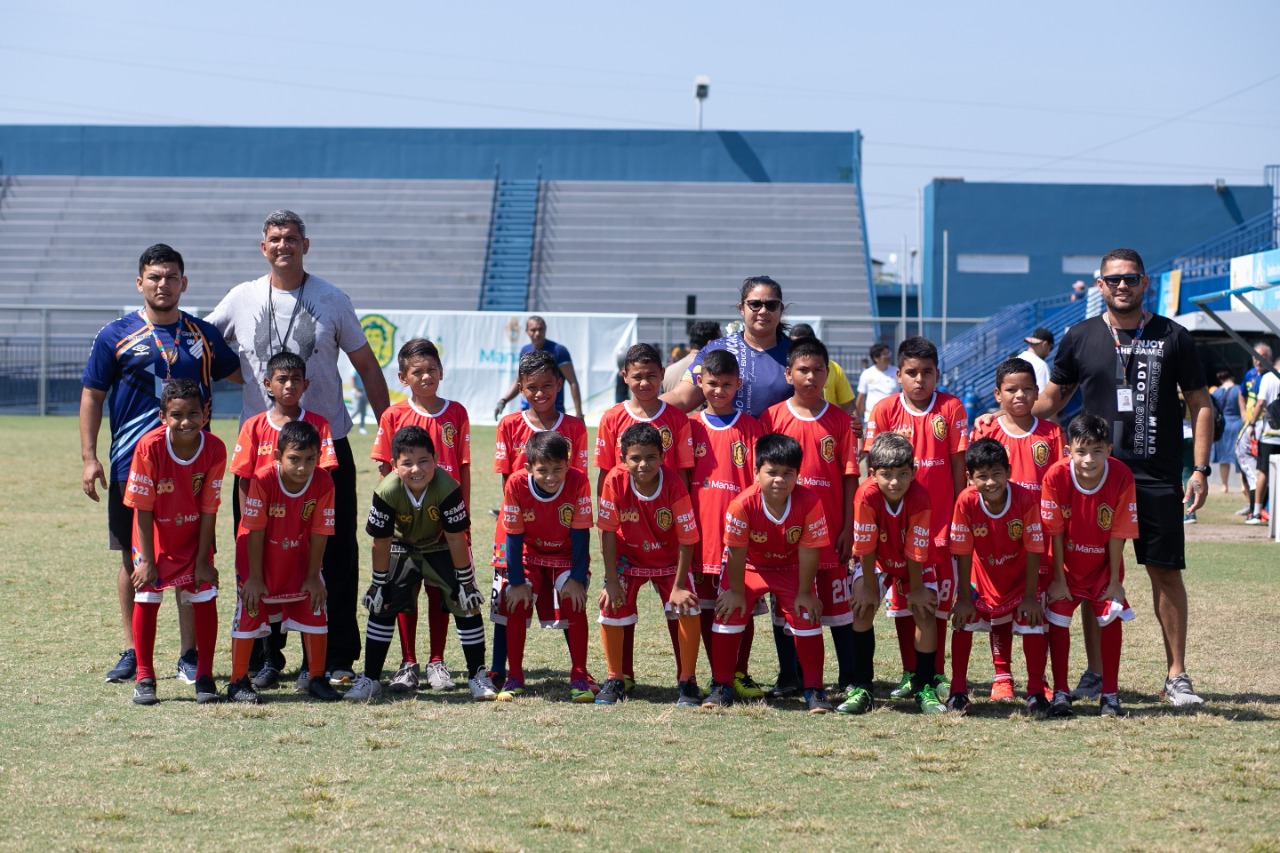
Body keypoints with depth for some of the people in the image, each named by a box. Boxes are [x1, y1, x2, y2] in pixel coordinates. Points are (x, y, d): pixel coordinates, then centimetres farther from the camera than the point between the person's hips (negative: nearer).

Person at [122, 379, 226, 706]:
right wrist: (146, 559, -18)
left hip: (194, 537, 1)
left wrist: (202, 559, -13)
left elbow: (208, 509, -15)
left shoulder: (214, 449, -22)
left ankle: (204, 676, 7)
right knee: (146, 598, -4)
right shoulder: (150, 446, -27)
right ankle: (144, 678, 7)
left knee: (204, 598, -4)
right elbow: (143, 508, -20)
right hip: (155, 535, -1)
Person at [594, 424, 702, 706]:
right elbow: (608, 531, -15)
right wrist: (611, 581, -15)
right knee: (611, 608, -15)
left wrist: (678, 586, -19)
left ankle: (687, 681, -3)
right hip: (628, 559, 1)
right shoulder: (615, 481, -24)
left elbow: (686, 539, -20)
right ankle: (615, 680, 8)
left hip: (669, 560, -1)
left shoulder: (674, 486, -27)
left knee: (686, 607, -20)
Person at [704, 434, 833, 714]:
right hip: (749, 567, 0)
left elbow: (808, 551, -21)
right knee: (729, 614, -9)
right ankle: (721, 687, 7)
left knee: (807, 617, -9)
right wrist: (736, 591, -12)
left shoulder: (809, 502, -30)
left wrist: (804, 593, -15)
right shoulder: (743, 504, -32)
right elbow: (736, 551, -21)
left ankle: (814, 690, 4)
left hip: (791, 569, 0)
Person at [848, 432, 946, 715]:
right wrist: (869, 587, -17)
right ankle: (861, 687, -8)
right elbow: (865, 549, -24)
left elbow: (916, 553, -24)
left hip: (917, 564, 0)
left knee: (925, 613, -13)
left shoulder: (920, 498, -34)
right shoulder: (866, 495, -34)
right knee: (863, 607, -16)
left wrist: (917, 589, -16)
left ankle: (924, 687, 4)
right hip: (877, 562, 0)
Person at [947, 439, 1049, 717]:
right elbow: (963, 552, -18)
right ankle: (958, 691, 5)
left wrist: (1030, 596, -17)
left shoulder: (1026, 499, -28)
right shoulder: (966, 501, -26)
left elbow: (1033, 550, -21)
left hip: (1020, 577, -1)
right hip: (981, 577, 1)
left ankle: (1036, 692, 3)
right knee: (963, 619, -9)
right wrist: (964, 597, -14)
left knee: (1032, 622, -12)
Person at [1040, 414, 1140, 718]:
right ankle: (1060, 692, 8)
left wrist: (1115, 580, -11)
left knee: (1111, 618, -3)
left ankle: (1110, 694, 7)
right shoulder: (1056, 476, -27)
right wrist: (1058, 578, -12)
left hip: (1103, 565, 0)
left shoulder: (1121, 476, -25)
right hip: (1066, 564, 0)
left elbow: (1118, 534, -17)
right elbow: (1055, 532, -18)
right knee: (1058, 619, -4)